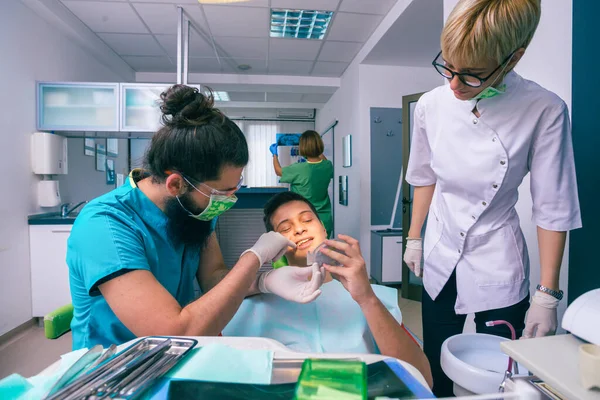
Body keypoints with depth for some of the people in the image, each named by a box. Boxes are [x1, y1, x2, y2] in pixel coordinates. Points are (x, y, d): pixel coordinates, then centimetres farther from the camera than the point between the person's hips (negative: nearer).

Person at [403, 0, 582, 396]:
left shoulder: (543, 110, -16)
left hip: (497, 268, -2)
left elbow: (553, 209, -11)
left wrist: (547, 296, -7)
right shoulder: (431, 105, -7)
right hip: (439, 259, 3)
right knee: (435, 372, 16)